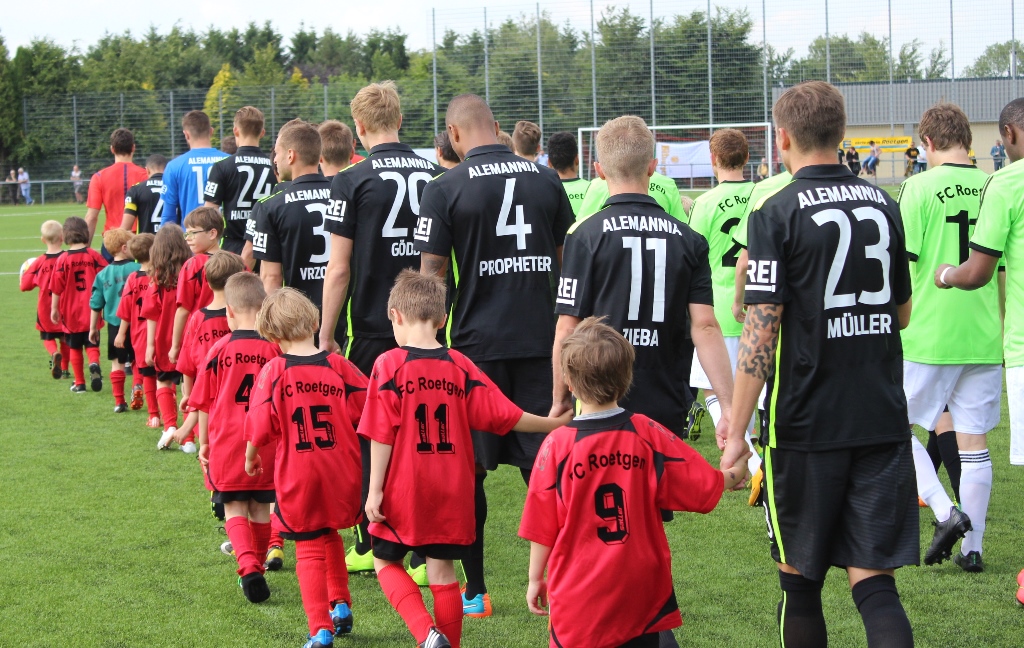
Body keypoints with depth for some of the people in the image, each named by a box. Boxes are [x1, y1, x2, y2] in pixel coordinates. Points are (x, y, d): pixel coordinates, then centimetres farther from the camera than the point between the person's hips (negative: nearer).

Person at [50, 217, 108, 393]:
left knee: (75, 348, 13)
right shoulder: (93, 255, -7)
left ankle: (79, 383, 17)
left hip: (71, 314, -1)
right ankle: (94, 363, -23)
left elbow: (56, 288, -7)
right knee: (92, 345, 9)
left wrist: (54, 309, 5)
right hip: (91, 312, 1)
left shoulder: (62, 260, -11)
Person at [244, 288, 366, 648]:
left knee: (310, 550, 6)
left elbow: (261, 426, -11)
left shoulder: (273, 371, -12)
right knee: (331, 538, 27)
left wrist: (251, 456, 8)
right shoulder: (338, 366, -6)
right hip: (341, 474, 3)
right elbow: (368, 413, -4)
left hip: (297, 478, -3)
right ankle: (340, 605, 30)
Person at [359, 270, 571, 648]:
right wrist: (553, 425, 14)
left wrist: (375, 489, -7)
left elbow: (381, 435, -13)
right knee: (442, 572, 10)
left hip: (403, 491, -3)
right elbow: (505, 416, 1)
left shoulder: (390, 365, -11)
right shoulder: (460, 366, -1)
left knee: (386, 561, 12)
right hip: (450, 494, 3)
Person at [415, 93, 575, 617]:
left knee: (469, 469, 8)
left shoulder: (444, 190, -6)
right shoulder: (545, 179, 6)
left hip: (477, 343, -3)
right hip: (540, 339, 3)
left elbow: (431, 275, -6)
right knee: (542, 464, 6)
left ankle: (473, 591, 14)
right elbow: (568, 260, 12)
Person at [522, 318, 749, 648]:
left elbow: (541, 527, -5)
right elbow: (705, 486, 2)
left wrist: (535, 578, 9)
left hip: (578, 599, -2)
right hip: (640, 594, 2)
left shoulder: (557, 445, -11)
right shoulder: (648, 434, -6)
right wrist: (734, 477, 23)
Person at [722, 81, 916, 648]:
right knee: (874, 583, 1)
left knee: (800, 579, 11)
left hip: (805, 425, -4)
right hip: (884, 422, 4)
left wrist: (736, 431, -10)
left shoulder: (777, 212, -9)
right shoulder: (883, 204, 7)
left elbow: (761, 330, -14)